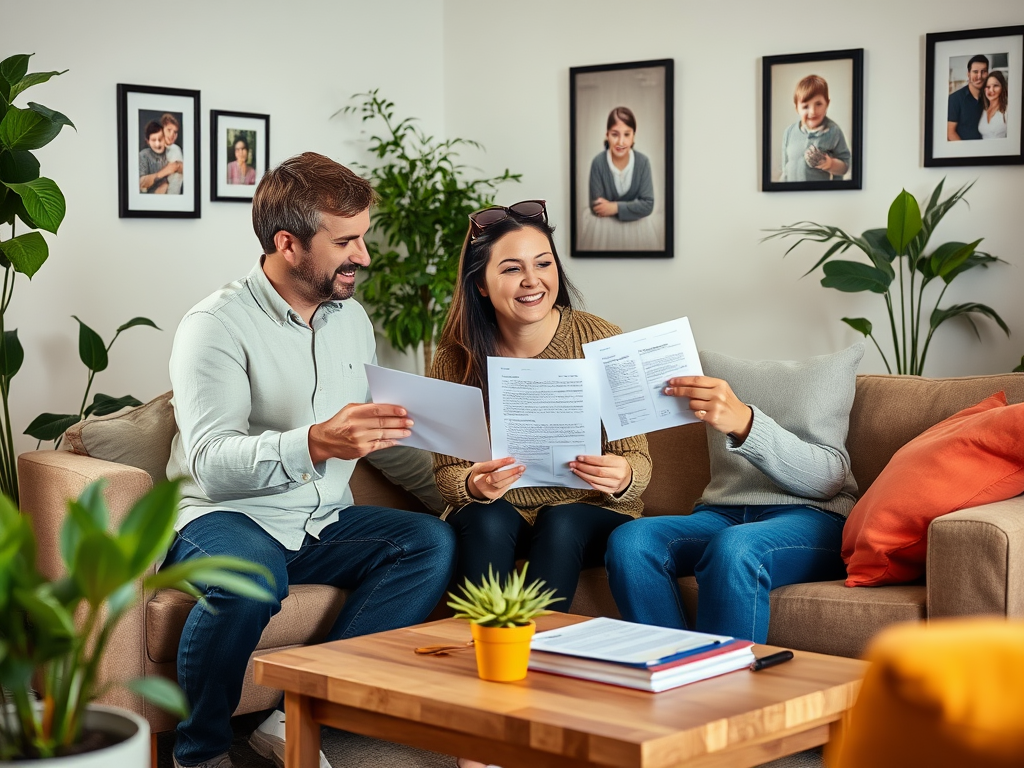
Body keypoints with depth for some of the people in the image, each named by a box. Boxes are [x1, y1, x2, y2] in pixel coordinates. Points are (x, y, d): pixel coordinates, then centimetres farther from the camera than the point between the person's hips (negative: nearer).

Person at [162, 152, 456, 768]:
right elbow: (211, 462, -25)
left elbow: (375, 440, 20)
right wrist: (317, 442, -41)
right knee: (250, 572, -39)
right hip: (228, 517, -6)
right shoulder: (218, 324, -12)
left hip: (324, 522, 7)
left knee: (432, 543, -20)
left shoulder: (352, 317, 11)